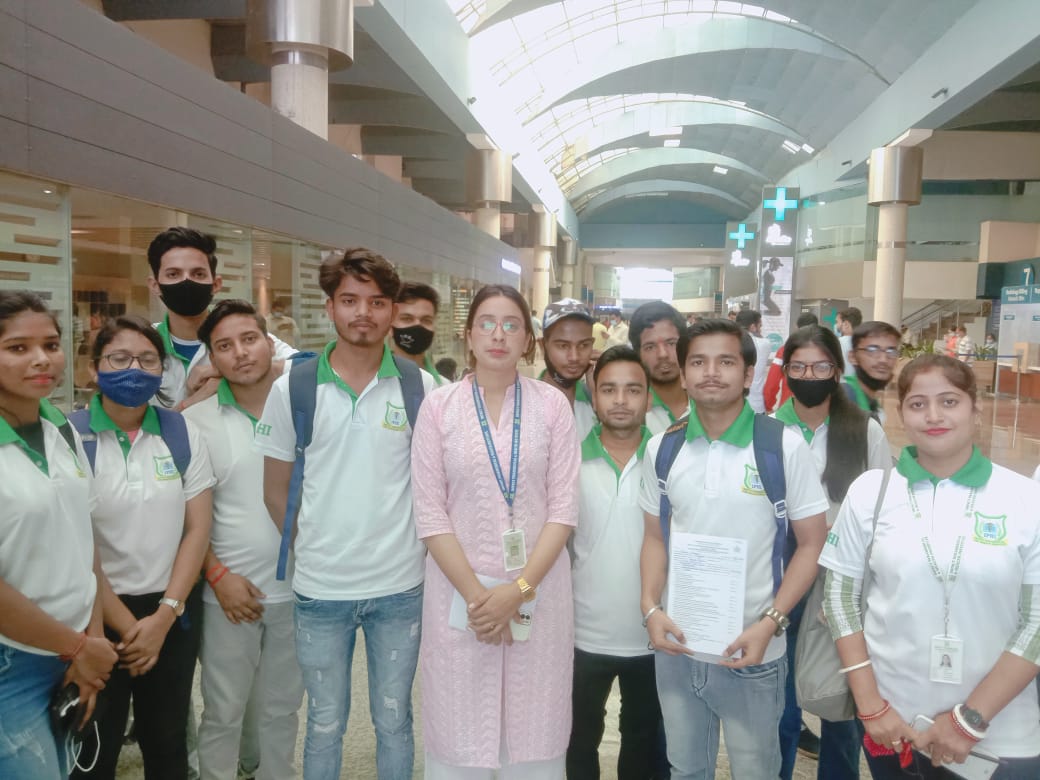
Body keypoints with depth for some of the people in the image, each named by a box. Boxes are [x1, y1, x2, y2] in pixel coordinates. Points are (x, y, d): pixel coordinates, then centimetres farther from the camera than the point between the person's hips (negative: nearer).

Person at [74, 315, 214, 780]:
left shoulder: (181, 433, 1)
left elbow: (198, 528, -1)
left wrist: (163, 616, -8)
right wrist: (126, 625, -9)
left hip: (173, 610, 2)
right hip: (97, 615, -2)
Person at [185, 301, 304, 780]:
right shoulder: (195, 422, -5)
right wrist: (218, 575, -9)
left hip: (297, 588, 1)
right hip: (228, 592, -1)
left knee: (281, 709, 18)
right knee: (223, 713, 12)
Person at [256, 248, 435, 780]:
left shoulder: (420, 387, -4)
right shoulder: (291, 388, -5)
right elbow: (275, 490, 3)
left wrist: (415, 547, 0)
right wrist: (314, 550, 2)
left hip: (399, 586, 0)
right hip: (320, 588, 0)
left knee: (394, 721, 17)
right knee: (325, 724, 17)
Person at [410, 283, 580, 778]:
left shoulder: (552, 405, 1)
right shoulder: (438, 407, 0)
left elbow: (563, 508, -3)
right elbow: (430, 513, -4)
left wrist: (518, 589, -12)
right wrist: (476, 593, -11)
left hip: (537, 591, 1)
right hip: (459, 591, 0)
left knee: (534, 737, 10)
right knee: (458, 738, 9)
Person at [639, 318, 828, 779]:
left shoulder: (785, 447, -10)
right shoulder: (661, 449, 0)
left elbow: (812, 543, -7)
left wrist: (769, 623, -15)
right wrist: (650, 607, -6)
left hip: (751, 653, -3)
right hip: (676, 646, 3)